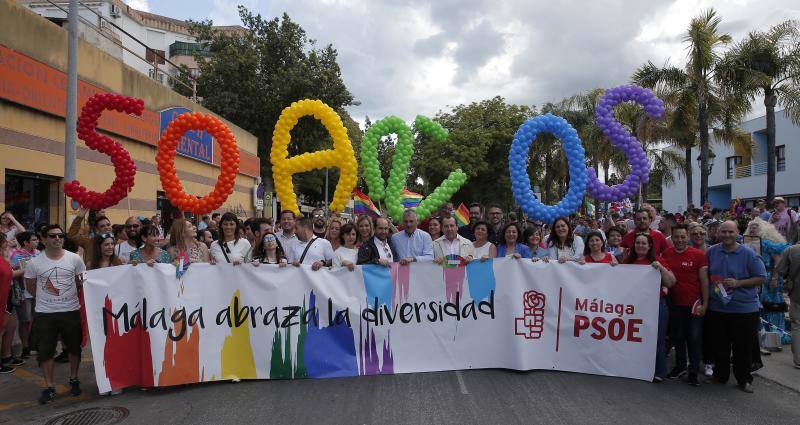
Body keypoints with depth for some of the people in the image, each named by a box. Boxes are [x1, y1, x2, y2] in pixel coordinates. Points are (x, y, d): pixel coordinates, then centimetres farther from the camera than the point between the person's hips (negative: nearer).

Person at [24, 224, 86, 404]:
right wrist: (47, 297, 4)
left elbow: (83, 281, 7)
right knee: (45, 350, 5)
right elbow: (31, 287, 8)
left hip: (71, 311, 1)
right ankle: (49, 387, 19)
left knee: (74, 347, 12)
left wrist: (70, 295, 0)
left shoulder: (74, 259, -4)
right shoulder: (34, 263, -5)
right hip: (44, 313, 0)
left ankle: (74, 380, 31)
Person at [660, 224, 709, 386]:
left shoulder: (699, 255, -8)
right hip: (674, 304, 4)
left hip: (694, 304, -3)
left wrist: (705, 304, -9)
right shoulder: (666, 254, 2)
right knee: (677, 337, 15)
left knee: (694, 338, 0)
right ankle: (680, 366, 30)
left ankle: (693, 372, 11)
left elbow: (704, 280, -6)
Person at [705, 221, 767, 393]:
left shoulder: (748, 254, -5)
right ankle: (721, 375, 27)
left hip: (744, 308, -2)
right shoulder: (710, 252, 4)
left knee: (743, 347, 5)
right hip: (717, 307, 2)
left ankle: (744, 379, 21)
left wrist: (738, 283, -15)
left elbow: (761, 278, -4)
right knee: (720, 346, 12)